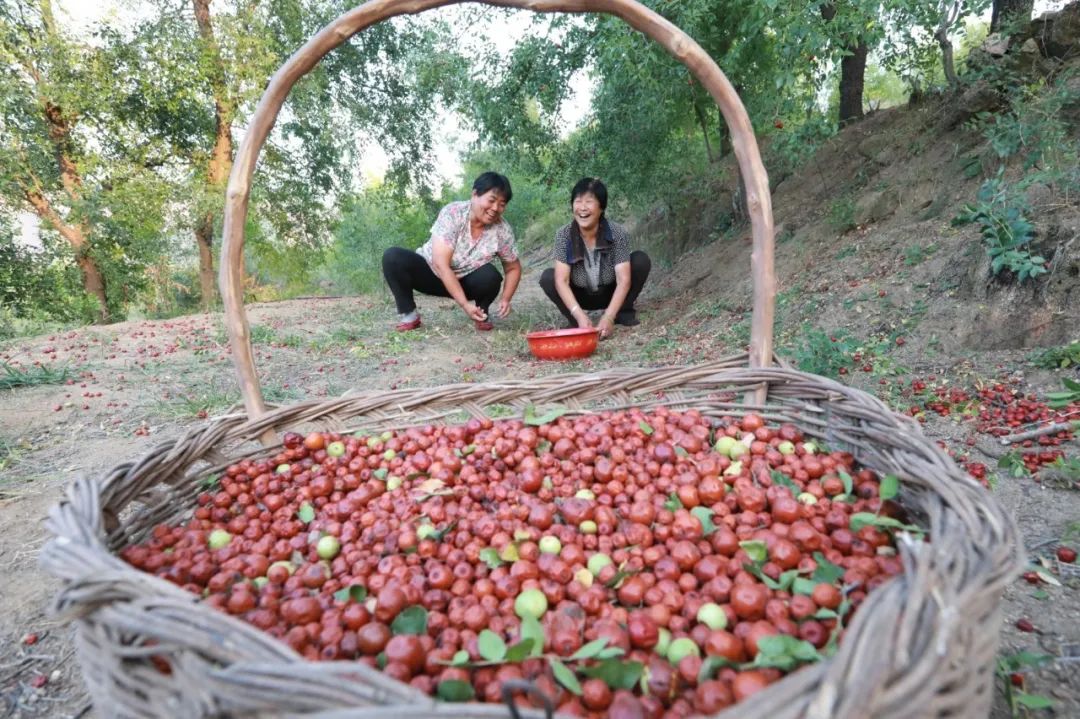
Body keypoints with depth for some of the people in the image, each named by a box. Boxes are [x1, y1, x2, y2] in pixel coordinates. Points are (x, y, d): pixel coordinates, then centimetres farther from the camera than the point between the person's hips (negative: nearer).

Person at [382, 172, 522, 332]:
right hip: (432, 272, -1)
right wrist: (464, 304, -37)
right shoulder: (452, 213, -26)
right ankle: (408, 314, -10)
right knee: (392, 257, -26)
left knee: (490, 276, -31)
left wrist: (505, 299, -23)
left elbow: (513, 268, -3)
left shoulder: (503, 230, -17)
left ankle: (481, 314, 0)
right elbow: (441, 264, -31)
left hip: (465, 282, 1)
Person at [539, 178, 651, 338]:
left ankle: (624, 312, -4)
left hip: (611, 294, 0)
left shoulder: (617, 233, -23)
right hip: (580, 297, 0)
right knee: (547, 277, -26)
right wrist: (579, 315, -41)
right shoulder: (563, 235, -21)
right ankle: (574, 321, -7)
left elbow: (624, 280, -28)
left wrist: (608, 317, -40)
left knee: (641, 260, -23)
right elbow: (561, 281, -27)